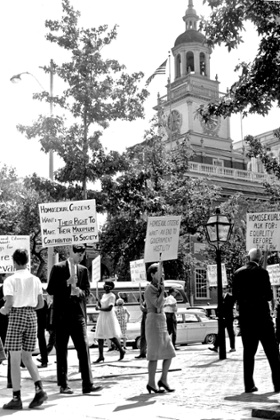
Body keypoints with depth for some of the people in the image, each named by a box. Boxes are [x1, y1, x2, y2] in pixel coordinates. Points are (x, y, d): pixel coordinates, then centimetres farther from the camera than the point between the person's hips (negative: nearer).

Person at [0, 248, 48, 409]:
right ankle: (39, 389, 0)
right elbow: (41, 304, 8)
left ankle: (17, 398, 3)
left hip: (16, 316, -5)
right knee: (27, 357, 14)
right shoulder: (35, 279, 8)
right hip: (32, 316, 5)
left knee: (15, 359, 1)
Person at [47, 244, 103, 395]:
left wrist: (80, 292, -13)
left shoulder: (83, 270, 11)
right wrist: (67, 282, -16)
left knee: (84, 348, -3)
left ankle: (87, 384, -3)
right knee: (61, 351, 4)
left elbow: (86, 291, 9)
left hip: (78, 314, 3)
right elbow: (50, 290, -5)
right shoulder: (58, 268, -1)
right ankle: (63, 385, 12)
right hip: (62, 315, -3)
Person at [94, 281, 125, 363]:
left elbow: (109, 308, -19)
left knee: (112, 337, -4)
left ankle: (121, 351, 15)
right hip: (102, 317, 8)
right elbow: (99, 304, 21)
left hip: (109, 317, -8)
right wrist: (98, 305, -1)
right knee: (100, 337, 2)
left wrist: (100, 309, -9)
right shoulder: (103, 295, 14)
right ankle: (101, 356, 5)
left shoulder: (112, 296, -11)